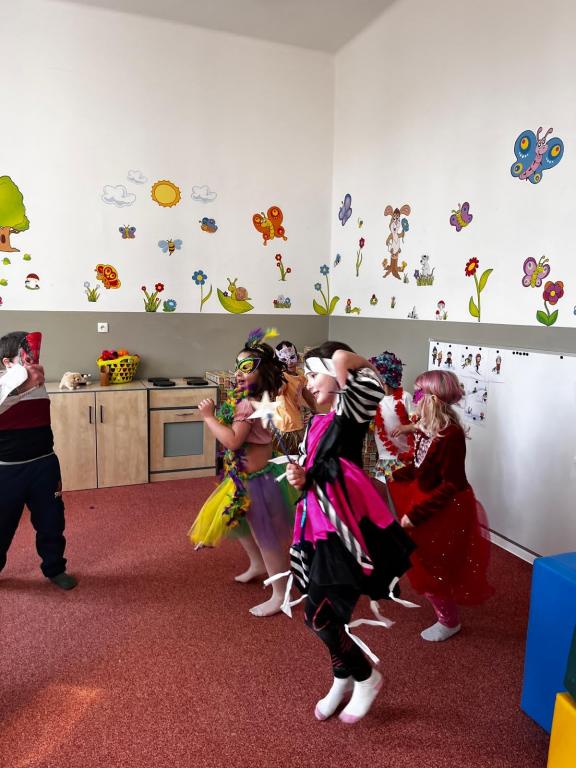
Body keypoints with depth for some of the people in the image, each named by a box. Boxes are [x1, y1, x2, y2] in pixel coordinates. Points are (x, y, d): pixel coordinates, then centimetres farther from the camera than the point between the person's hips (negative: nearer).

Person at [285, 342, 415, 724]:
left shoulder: (351, 409, -10)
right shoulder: (318, 422, 14)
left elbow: (342, 358, -30)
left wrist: (345, 362, -11)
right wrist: (301, 478, 1)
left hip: (346, 523, -8)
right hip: (320, 523, 8)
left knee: (319, 616, -3)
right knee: (324, 613, 17)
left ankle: (367, 677, 25)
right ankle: (343, 680, 43)